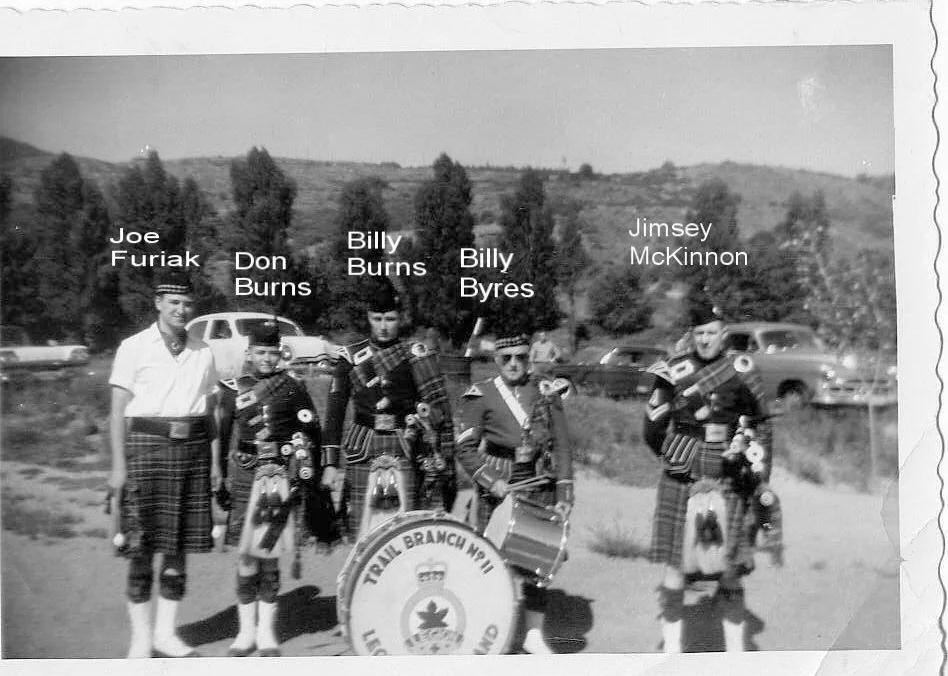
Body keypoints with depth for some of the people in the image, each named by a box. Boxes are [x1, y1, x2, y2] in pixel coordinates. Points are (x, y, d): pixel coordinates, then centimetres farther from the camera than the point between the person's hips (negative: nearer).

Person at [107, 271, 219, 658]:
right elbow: (118, 410, -1)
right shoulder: (135, 347, 2)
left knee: (180, 546, 7)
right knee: (142, 547, 0)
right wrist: (119, 464, -7)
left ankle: (165, 632, 19)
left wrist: (215, 459, 8)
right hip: (146, 447, -3)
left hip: (193, 451, 3)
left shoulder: (203, 353, 12)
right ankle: (141, 638, 12)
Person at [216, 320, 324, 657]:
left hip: (282, 475, -1)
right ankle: (246, 630, 16)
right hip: (244, 475, 1)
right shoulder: (233, 389, 8)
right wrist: (220, 482, 9)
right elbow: (223, 437, 11)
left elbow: (311, 433, 6)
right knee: (245, 553, 3)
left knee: (268, 554, 2)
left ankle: (266, 632, 14)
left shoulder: (293, 386, 5)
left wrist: (306, 475, 1)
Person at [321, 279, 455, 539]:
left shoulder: (415, 354, 4)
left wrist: (445, 459, -4)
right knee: (364, 531, -1)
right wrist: (330, 461, 1)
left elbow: (438, 404, 1)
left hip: (405, 451, -1)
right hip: (363, 450, 1)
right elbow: (334, 412, 7)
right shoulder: (351, 357, 8)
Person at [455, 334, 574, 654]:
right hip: (498, 487, -2)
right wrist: (491, 481, -18)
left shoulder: (546, 392, 7)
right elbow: (465, 448, -5)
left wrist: (565, 494, -2)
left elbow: (562, 445, 5)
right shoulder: (480, 396, -1)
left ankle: (534, 633, 18)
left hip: (540, 486, 2)